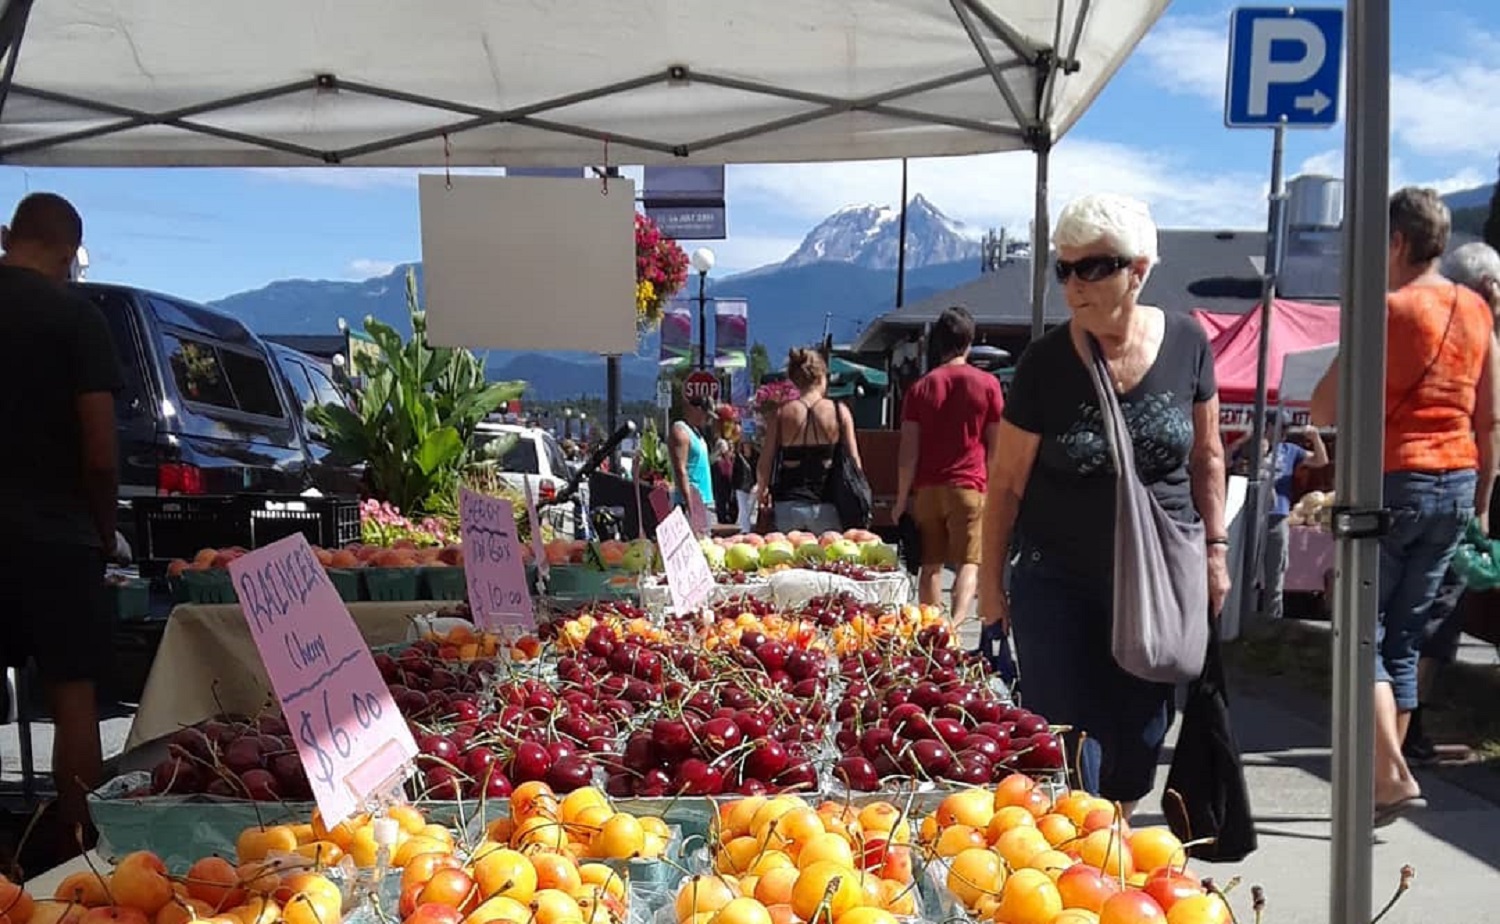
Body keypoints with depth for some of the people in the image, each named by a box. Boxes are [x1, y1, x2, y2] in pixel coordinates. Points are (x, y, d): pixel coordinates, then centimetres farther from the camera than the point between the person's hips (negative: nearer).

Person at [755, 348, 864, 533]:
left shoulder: (782, 413, 1)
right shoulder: (839, 412, 0)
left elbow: (764, 464, 2)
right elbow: (854, 462, 1)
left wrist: (761, 488, 22)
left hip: (788, 506, 1)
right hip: (826, 506, -1)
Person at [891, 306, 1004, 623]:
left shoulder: (921, 387, 6)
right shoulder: (987, 384, 1)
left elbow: (908, 449, 1)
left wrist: (902, 498, 5)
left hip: (927, 488, 2)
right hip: (969, 486, -2)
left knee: (931, 565, 11)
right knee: (968, 563, -4)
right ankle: (955, 624, -23)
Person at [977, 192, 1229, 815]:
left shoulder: (1186, 344, -5)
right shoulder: (1046, 362, -12)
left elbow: (1206, 455, 8)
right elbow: (1006, 480, -4)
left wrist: (1215, 548, 7)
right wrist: (990, 580, 0)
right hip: (1058, 584, -2)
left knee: (1138, 741, 15)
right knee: (1068, 746, 0)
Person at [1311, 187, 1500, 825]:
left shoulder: (1387, 311, -10)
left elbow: (1324, 409, -14)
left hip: (1392, 484, -6)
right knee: (1405, 637, 12)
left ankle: (1393, 775, -10)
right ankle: (1383, 779, 16)